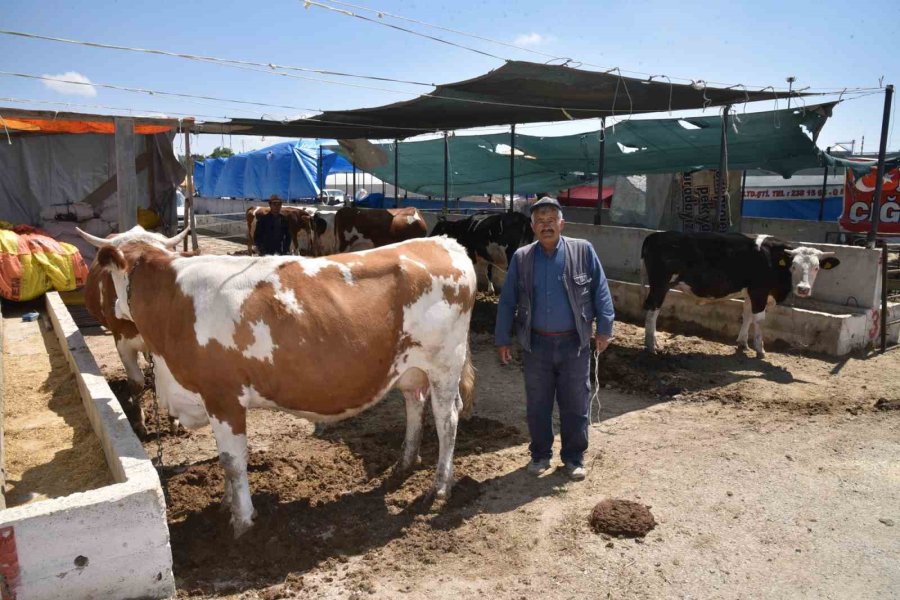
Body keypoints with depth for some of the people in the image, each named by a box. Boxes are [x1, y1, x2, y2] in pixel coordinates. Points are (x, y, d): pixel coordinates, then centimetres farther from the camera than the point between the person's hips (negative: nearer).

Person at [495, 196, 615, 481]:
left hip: (574, 343, -1)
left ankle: (574, 457, 26)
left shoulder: (583, 251, -3)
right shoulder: (521, 258, 1)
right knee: (537, 404, 12)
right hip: (536, 344, 1)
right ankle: (540, 454, 29)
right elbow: (507, 301, 5)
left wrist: (604, 329, -4)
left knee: (575, 405, 9)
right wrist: (502, 339, 3)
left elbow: (600, 291, 0)